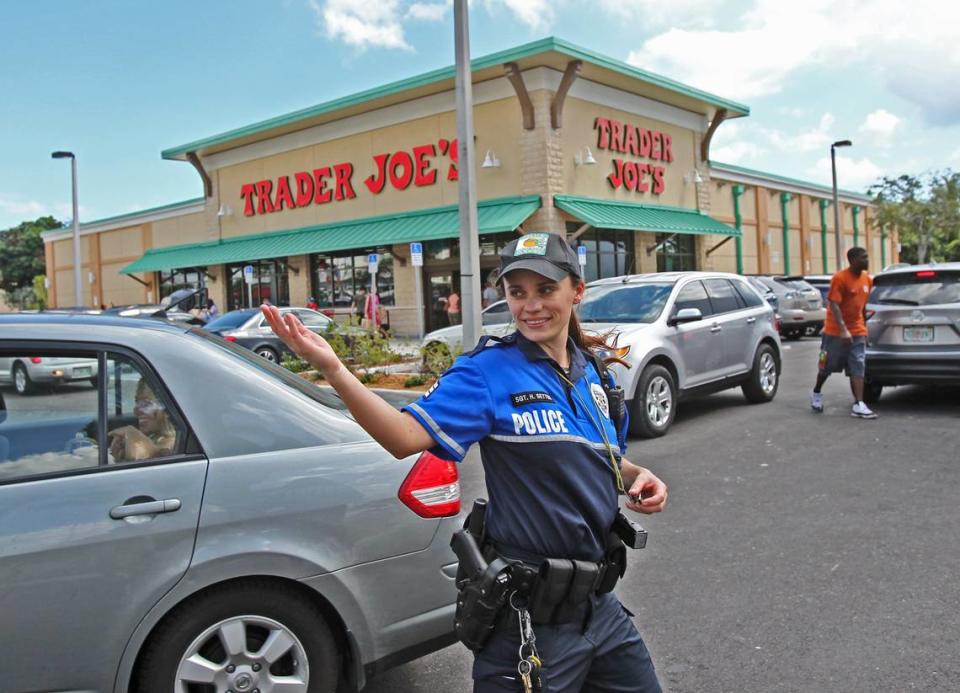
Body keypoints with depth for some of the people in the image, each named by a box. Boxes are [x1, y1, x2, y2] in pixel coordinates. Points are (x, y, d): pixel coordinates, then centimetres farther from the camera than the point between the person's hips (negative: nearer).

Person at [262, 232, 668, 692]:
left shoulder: (597, 373, 6)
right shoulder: (488, 370, -13)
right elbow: (404, 437, -28)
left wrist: (639, 477, 1)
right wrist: (333, 370, -41)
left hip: (599, 602, 7)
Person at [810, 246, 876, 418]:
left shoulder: (867, 279, 5)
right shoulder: (840, 278, -14)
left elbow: (863, 305, 16)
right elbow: (833, 305, -20)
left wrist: (864, 327, 17)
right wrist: (843, 330, -29)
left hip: (858, 332, 5)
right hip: (835, 332, -5)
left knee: (858, 368, -5)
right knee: (827, 366, 9)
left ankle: (858, 405, -8)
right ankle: (816, 393, 33)